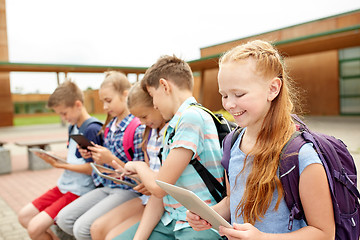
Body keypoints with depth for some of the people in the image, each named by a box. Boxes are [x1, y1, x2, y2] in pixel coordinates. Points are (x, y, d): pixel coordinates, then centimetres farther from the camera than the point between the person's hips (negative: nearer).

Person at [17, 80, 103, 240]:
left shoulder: (92, 129, -19)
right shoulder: (73, 127, 9)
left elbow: (92, 168, -20)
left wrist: (60, 164, -15)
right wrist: (54, 158, -1)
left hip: (80, 191, -9)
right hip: (64, 185, 9)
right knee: (24, 216, 11)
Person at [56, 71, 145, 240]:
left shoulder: (138, 128, -16)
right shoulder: (109, 127, 10)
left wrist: (111, 160, -22)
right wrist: (93, 155, 0)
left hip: (128, 190, -8)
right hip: (107, 186, 8)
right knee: (64, 218, -1)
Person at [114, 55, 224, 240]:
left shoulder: (191, 117, -18)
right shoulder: (174, 124, 11)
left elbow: (159, 187, -17)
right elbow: (158, 189, 6)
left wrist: (139, 166, 3)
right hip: (172, 218, 9)